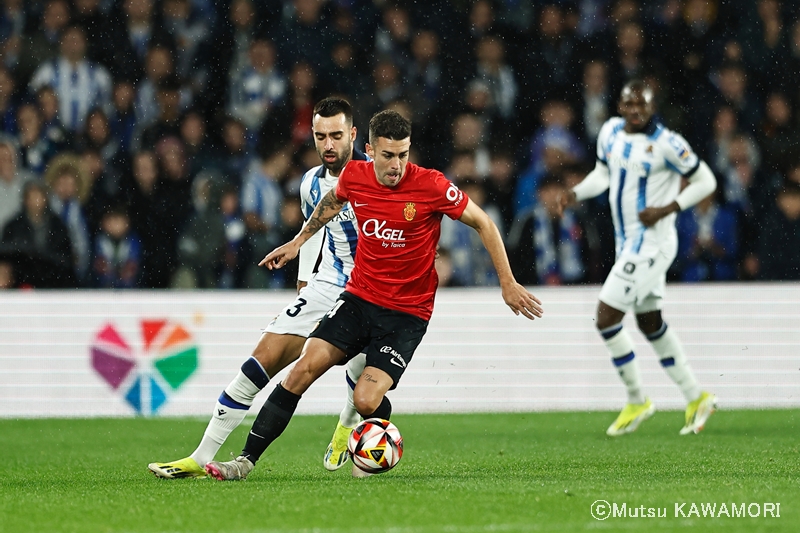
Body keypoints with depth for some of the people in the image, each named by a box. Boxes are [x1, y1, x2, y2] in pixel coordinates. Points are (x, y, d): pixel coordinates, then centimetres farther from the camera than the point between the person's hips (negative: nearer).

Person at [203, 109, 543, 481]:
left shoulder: (431, 186, -17)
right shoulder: (354, 176, -5)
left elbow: (483, 224, -4)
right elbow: (332, 202, 22)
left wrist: (507, 283, -4)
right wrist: (298, 241, 30)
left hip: (407, 314, -4)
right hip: (358, 297, 4)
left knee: (366, 400, -18)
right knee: (305, 368, -12)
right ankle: (246, 460, -8)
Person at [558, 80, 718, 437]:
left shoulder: (666, 143, -17)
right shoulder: (610, 132, 4)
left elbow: (705, 181, -9)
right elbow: (603, 173, 20)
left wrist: (667, 210, -19)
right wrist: (575, 193, 1)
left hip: (652, 243, -8)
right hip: (627, 243, 8)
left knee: (606, 319, -11)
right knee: (651, 324, 17)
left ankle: (637, 401, 4)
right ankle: (696, 399, 28)